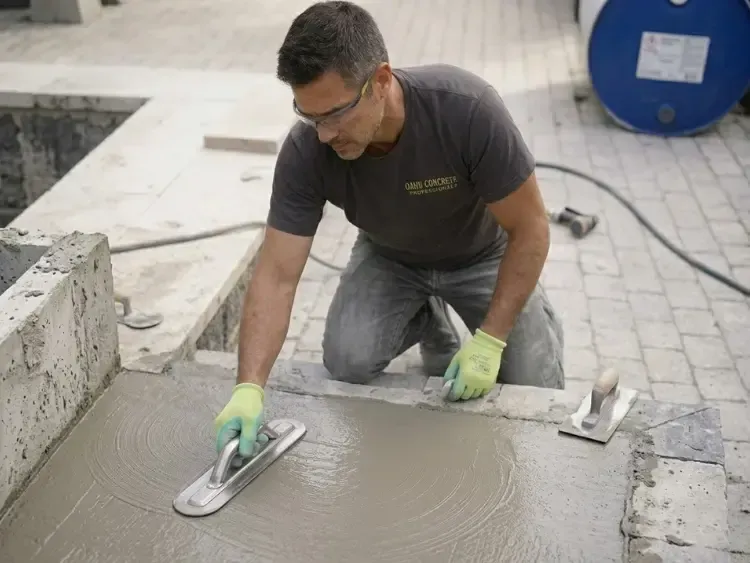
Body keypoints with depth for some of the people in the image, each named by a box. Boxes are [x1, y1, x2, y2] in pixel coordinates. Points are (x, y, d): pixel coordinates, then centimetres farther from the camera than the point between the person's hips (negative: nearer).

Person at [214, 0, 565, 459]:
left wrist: (489, 340, -28)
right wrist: (250, 387, -39)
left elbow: (530, 229, -27)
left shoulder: (468, 108, -38)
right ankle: (431, 326, 12)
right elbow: (277, 275, -27)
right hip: (389, 257, 2)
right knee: (348, 362, -20)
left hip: (482, 255, -2)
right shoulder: (305, 151, -30)